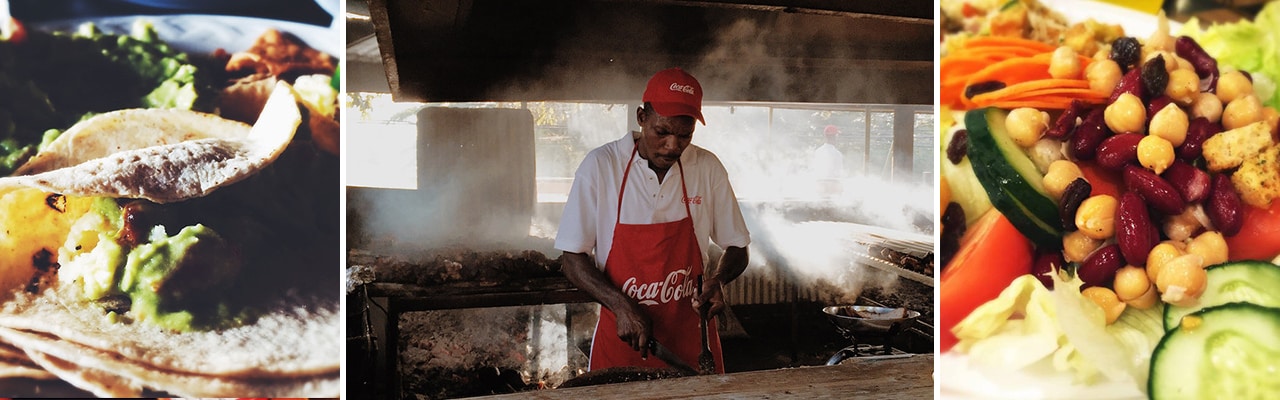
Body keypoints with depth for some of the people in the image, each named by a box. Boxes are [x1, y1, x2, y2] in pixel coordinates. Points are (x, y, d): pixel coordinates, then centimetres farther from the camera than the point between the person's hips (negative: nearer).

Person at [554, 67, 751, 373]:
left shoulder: (708, 168, -4)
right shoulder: (600, 166, -10)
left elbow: (737, 249, 7)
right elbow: (572, 259, -7)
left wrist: (717, 279, -14)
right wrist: (622, 306, -20)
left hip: (691, 337, 2)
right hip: (621, 337, -2)